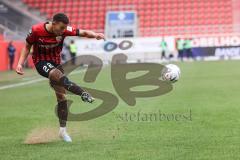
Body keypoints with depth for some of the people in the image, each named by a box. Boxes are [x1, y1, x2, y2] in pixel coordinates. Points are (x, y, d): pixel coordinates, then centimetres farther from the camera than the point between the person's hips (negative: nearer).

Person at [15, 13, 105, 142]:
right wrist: (20, 63, -13)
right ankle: (83, 94, -50)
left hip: (55, 62, 4)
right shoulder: (36, 30, -20)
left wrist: (95, 35, -38)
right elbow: (27, 46, -4)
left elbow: (83, 33, -17)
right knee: (58, 75, -37)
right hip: (41, 63, -4)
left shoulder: (64, 30, -15)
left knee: (61, 96, 1)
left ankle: (63, 130, 10)